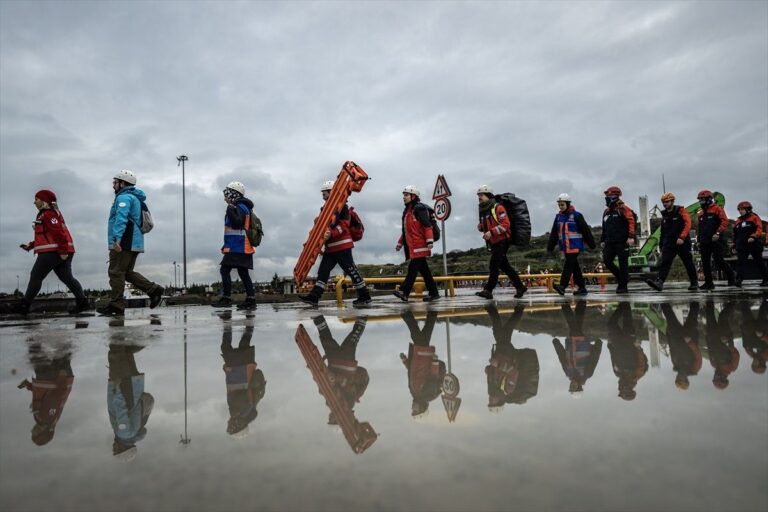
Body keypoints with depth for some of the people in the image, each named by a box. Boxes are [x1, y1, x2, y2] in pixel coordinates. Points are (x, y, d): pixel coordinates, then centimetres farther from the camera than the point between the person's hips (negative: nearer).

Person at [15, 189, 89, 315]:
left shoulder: (48, 214, -9)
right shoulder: (46, 214, 25)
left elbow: (59, 233, -20)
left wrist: (63, 251, -24)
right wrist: (30, 245, 22)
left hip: (52, 252, -10)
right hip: (60, 253, 10)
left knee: (36, 276, -2)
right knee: (67, 277, 5)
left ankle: (24, 305, 4)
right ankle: (82, 301, -1)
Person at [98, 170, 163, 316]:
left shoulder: (124, 197, -7)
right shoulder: (134, 198, 24)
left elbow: (121, 218, -23)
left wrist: (117, 238, -33)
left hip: (123, 243, -10)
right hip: (134, 243, 10)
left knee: (116, 272, -5)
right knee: (127, 273, 14)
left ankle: (116, 305, -3)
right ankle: (154, 289, 3)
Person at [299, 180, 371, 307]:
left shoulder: (340, 205, -6)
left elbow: (344, 223, -18)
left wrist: (332, 233, -29)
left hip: (342, 244, -9)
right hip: (331, 246, 9)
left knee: (350, 270, -5)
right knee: (323, 270, 2)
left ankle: (364, 296, 4)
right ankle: (314, 297, -1)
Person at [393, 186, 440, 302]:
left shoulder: (419, 208, -8)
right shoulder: (407, 210, 20)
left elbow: (427, 226, -16)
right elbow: (406, 230, 26)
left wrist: (429, 241, -23)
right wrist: (400, 243, 25)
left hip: (419, 246, -9)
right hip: (412, 246, 9)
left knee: (413, 268, -12)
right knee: (424, 270, 9)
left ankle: (404, 292, -16)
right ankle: (433, 293, 13)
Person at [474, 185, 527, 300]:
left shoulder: (498, 208, -12)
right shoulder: (483, 211, 13)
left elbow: (505, 224, -20)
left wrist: (491, 232, -27)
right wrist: (480, 227, 1)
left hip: (502, 241, -9)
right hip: (493, 243, 9)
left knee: (494, 265, -14)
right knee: (504, 266, 12)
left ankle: (488, 290, -14)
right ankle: (520, 287, 23)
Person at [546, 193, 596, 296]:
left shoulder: (576, 216, -7)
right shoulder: (558, 217, 11)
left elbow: (586, 230, -5)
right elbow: (554, 233, 14)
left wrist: (591, 244, -3)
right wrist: (550, 247, 12)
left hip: (575, 246, -6)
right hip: (565, 247, 7)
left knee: (569, 265, -14)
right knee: (575, 267, 11)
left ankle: (562, 287, -20)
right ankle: (582, 287, 18)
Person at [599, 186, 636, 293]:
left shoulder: (623, 209, -6)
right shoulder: (606, 211, 17)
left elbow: (631, 222, -16)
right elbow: (604, 228, 23)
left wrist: (631, 237, -25)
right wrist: (602, 240, 20)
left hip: (622, 241, -7)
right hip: (610, 242, 7)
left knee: (623, 263, -1)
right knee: (606, 260, -2)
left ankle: (623, 286, 6)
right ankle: (621, 278, 17)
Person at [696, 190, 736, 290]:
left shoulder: (717, 209, -3)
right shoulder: (700, 213, 17)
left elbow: (724, 222, -13)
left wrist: (718, 233, -23)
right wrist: (698, 238, 16)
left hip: (716, 240, -7)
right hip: (704, 242, 7)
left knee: (718, 260, -12)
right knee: (705, 262, 2)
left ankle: (731, 277, 9)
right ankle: (708, 283, 7)